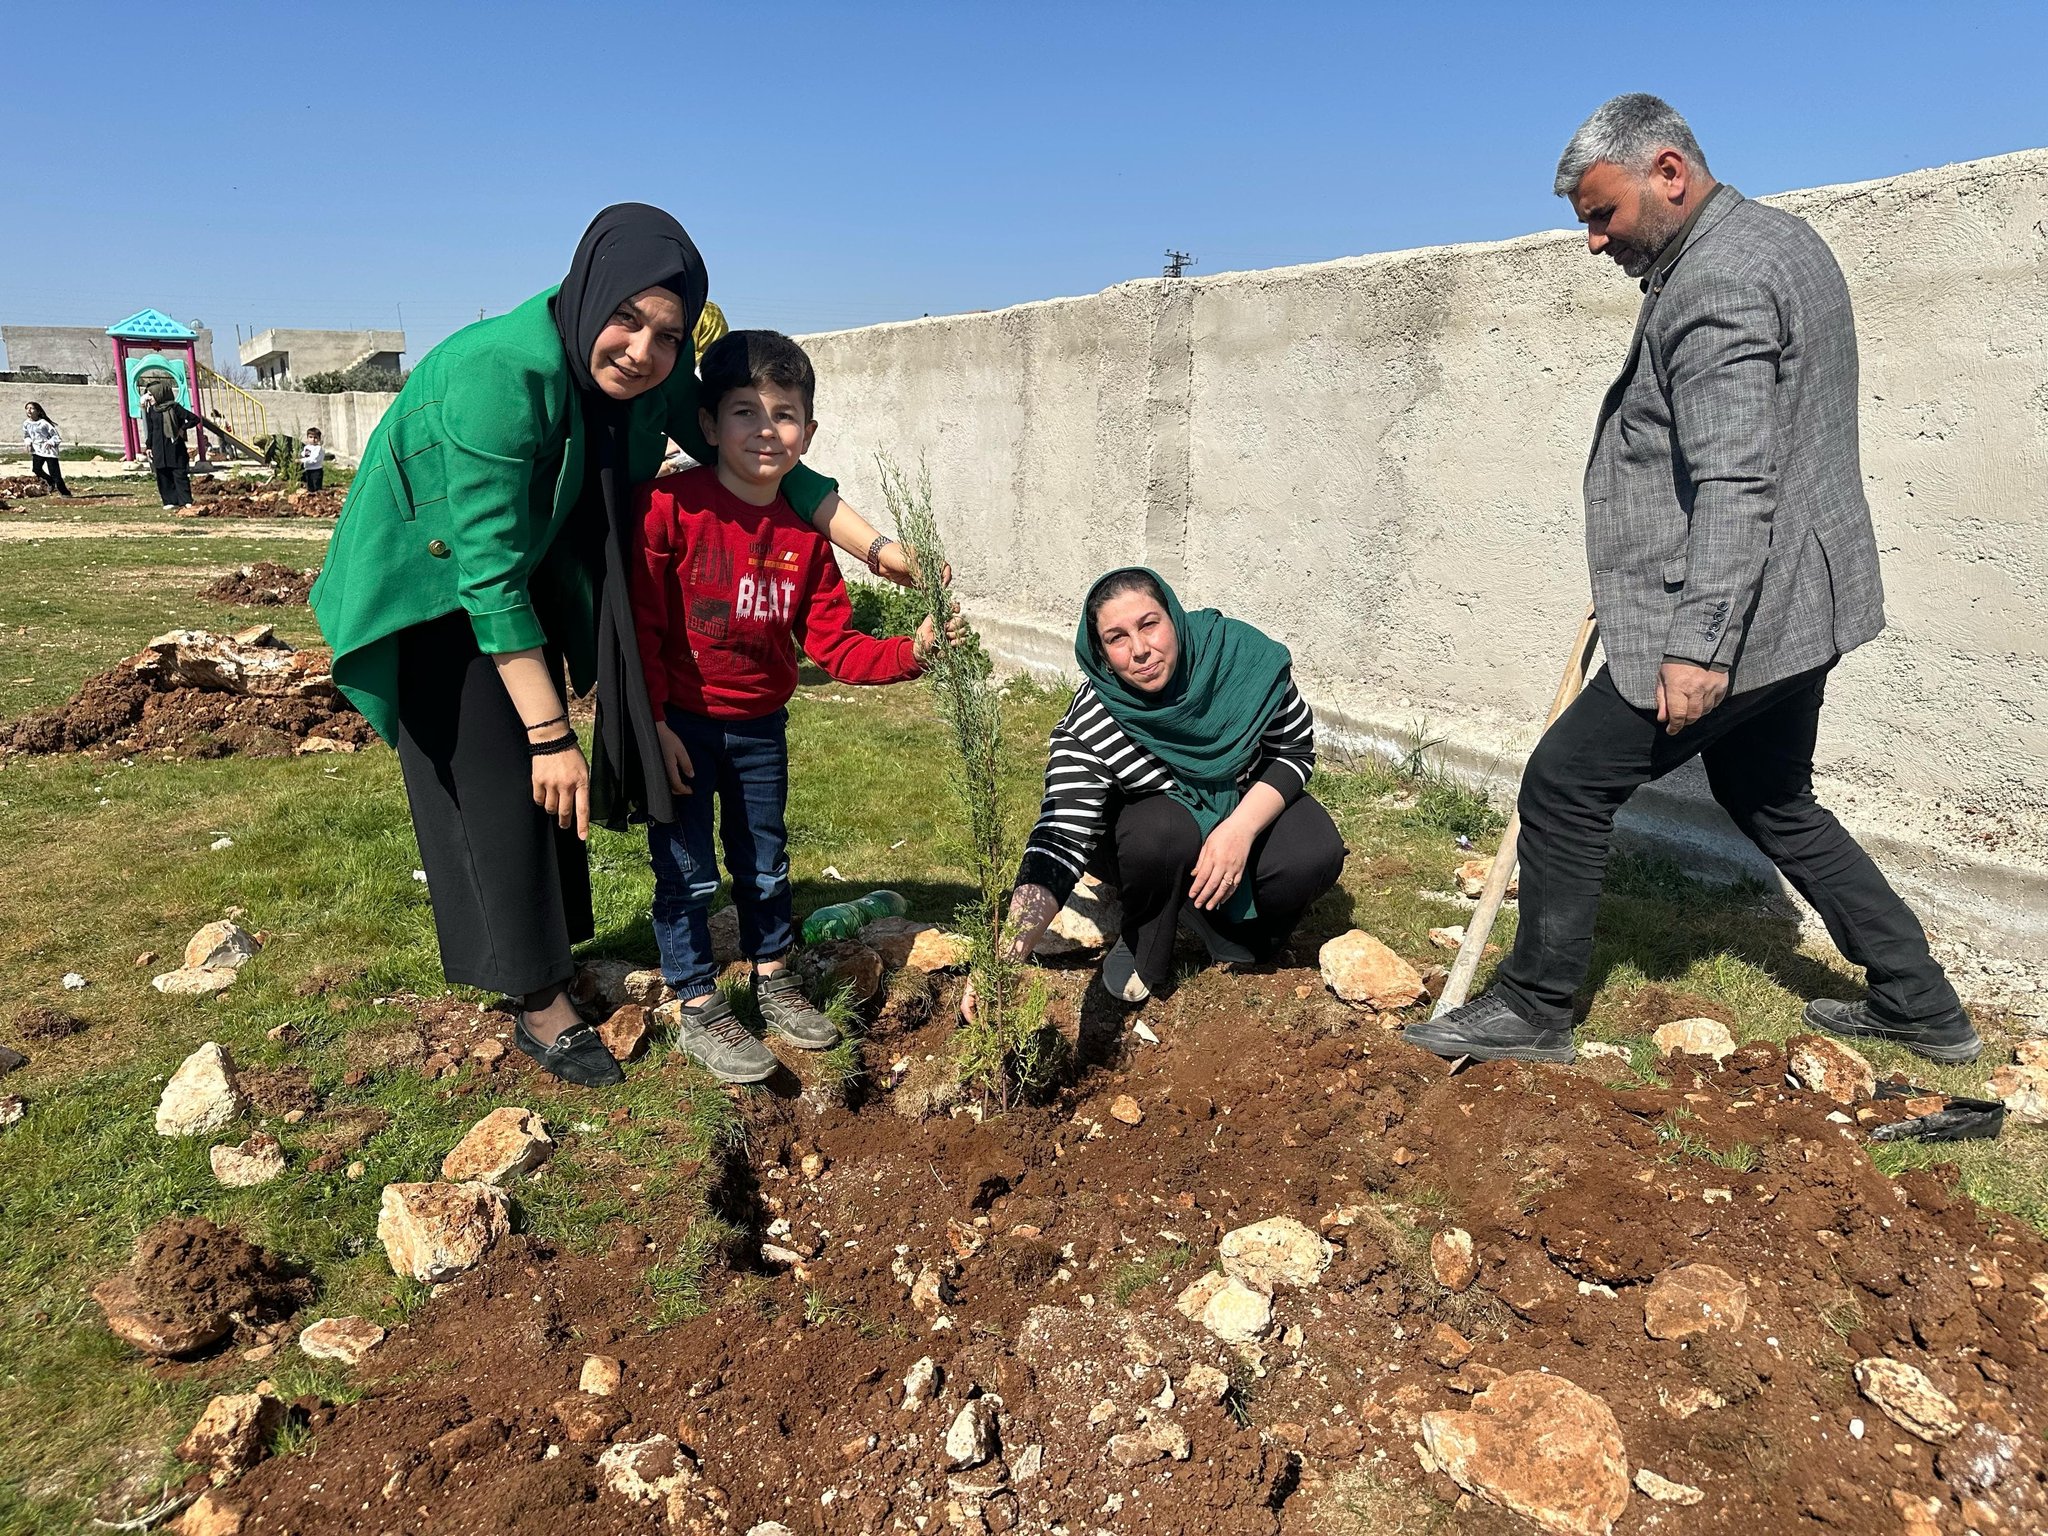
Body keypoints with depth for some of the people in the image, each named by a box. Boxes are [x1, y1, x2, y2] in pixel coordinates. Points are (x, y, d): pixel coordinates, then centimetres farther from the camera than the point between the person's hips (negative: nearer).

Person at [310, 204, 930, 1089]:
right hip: (430, 580, -6)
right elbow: (487, 570, -35)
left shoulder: (655, 378, -17)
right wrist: (551, 733, -34)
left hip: (531, 575, 6)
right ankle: (543, 1008, 4)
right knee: (500, 780, -7)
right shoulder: (499, 373, -35)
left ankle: (550, 946, 28)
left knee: (552, 773, 10)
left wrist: (875, 546, -15)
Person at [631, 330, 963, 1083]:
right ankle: (699, 1014, 19)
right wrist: (653, 723, -16)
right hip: (680, 724, -4)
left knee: (766, 864, 18)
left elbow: (834, 645, -4)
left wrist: (912, 650, -19)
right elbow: (641, 622, -15)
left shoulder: (804, 532, -3)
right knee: (687, 872, 3)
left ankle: (774, 985, 38)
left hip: (760, 726, 5)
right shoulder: (671, 504, -17)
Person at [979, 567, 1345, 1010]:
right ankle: (1143, 949, -5)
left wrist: (1241, 829, -29)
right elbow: (1059, 844, -35)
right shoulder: (1087, 728, -30)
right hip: (1147, 830, -2)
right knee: (1163, 833, -36)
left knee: (1315, 857, -26)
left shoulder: (1245, 657, -25)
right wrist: (1004, 959, -49)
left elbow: (1295, 750, -12)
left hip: (1251, 805, 2)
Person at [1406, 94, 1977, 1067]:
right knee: (1770, 803, 22)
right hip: (1795, 607, 11)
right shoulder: (1777, 237, 16)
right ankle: (1921, 1005, 32)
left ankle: (1531, 1012, 10)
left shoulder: (1716, 280, -18)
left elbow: (1734, 487, -26)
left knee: (1566, 785, -2)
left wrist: (1696, 645, -28)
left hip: (1732, 621, -11)